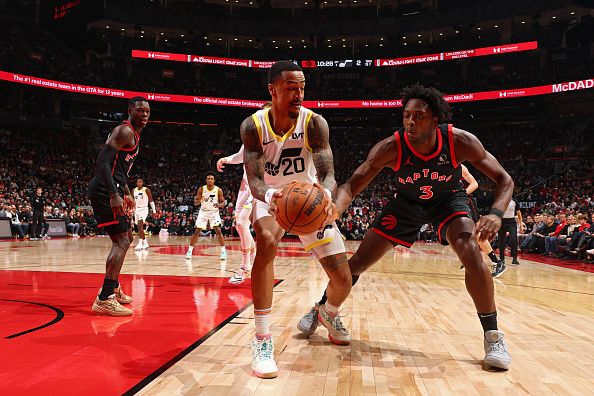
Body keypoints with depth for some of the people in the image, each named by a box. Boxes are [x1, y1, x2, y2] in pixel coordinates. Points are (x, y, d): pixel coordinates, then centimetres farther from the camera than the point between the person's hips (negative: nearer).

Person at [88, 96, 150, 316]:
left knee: (126, 237, 20)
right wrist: (114, 195, -29)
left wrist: (127, 194, 28)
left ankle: (113, 288, 31)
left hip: (112, 191, 11)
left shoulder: (134, 134, 20)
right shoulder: (125, 131, -12)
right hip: (105, 191, -11)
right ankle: (104, 299, -13)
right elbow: (103, 161, -23)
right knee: (121, 241, -13)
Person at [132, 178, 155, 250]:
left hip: (144, 209, -6)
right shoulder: (134, 191, 7)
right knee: (140, 227, 10)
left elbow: (151, 201, -5)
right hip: (136, 209, 6)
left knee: (140, 225, -23)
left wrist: (154, 211, -10)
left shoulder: (146, 190, -6)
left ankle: (140, 243, -28)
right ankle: (145, 243, 23)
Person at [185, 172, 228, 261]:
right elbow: (195, 203, -9)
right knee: (197, 232, -1)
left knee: (218, 231, -15)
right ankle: (189, 251, 10)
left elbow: (223, 202, -6)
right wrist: (198, 200, -32)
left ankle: (223, 251, -5)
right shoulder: (201, 189, -12)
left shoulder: (218, 190, -14)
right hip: (203, 211, 1)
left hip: (214, 212, -1)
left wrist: (219, 205, -29)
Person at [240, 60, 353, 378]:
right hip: (271, 198, -1)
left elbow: (327, 174, -29)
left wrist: (326, 194, -54)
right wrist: (270, 195, -50)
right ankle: (262, 340, -26)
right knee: (266, 241, -37)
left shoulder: (314, 123, -22)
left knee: (343, 281, -3)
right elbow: (254, 180, -26)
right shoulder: (253, 126, -20)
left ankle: (330, 314, 37)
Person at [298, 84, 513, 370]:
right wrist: (335, 210, -53)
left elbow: (504, 180, -21)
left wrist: (496, 213, -41)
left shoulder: (460, 142, -30)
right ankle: (320, 309, 23)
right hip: (406, 202, 1)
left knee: (471, 252, -27)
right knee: (359, 260, -1)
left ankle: (492, 335, -9)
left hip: (447, 199, 0)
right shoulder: (391, 148, -32)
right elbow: (352, 185, -30)